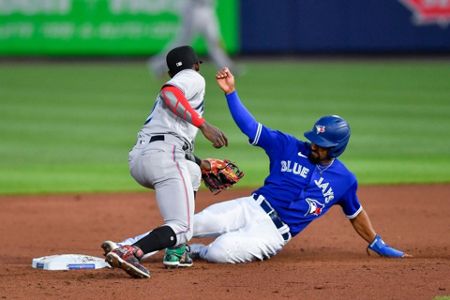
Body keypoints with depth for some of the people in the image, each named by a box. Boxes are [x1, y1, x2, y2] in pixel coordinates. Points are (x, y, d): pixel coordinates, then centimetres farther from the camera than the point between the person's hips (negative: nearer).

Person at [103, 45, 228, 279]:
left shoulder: (175, 81, 35)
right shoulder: (194, 78, 10)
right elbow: (168, 93, -13)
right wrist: (203, 125, -16)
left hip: (136, 159, 8)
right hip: (163, 154, -8)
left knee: (193, 173, 36)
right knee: (181, 229, -11)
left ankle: (176, 250, 19)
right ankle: (129, 252, -38)